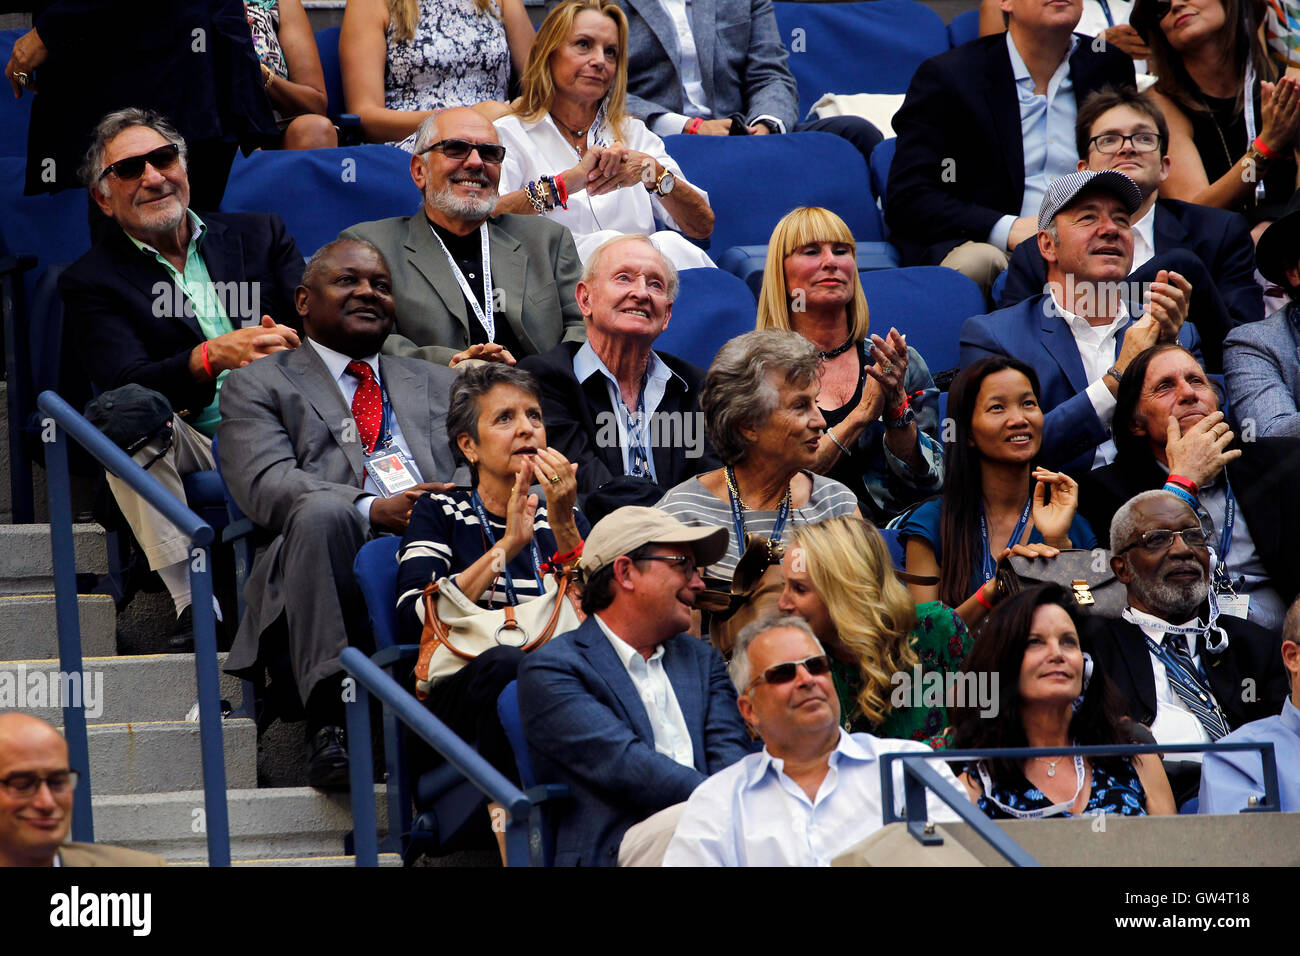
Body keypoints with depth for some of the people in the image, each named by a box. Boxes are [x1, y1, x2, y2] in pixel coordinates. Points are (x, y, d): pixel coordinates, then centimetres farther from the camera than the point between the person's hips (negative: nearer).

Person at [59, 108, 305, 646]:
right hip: (194, 445, -2)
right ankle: (190, 601, -35)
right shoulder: (91, 282, 7)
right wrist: (213, 358, -30)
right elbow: (124, 383, -11)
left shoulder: (259, 235, 17)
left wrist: (291, 342, -22)